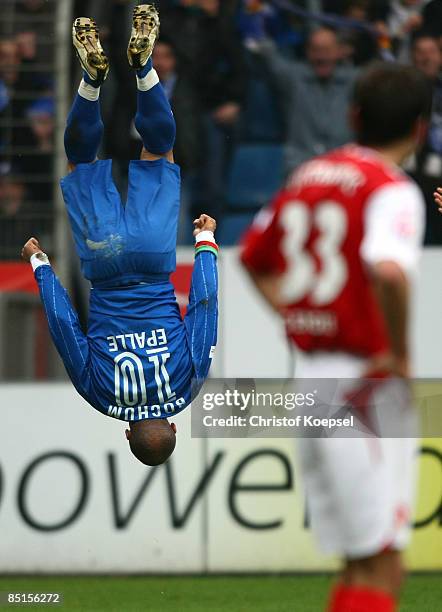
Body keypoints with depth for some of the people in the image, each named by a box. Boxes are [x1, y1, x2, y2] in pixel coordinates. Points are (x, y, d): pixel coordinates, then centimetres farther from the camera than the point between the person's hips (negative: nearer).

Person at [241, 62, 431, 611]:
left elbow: (253, 255, 28)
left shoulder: (308, 176, 13)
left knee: (359, 563, 14)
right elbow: (388, 271, -31)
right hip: (364, 384, -8)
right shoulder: (393, 190, -12)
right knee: (380, 567, -5)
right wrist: (398, 354, -18)